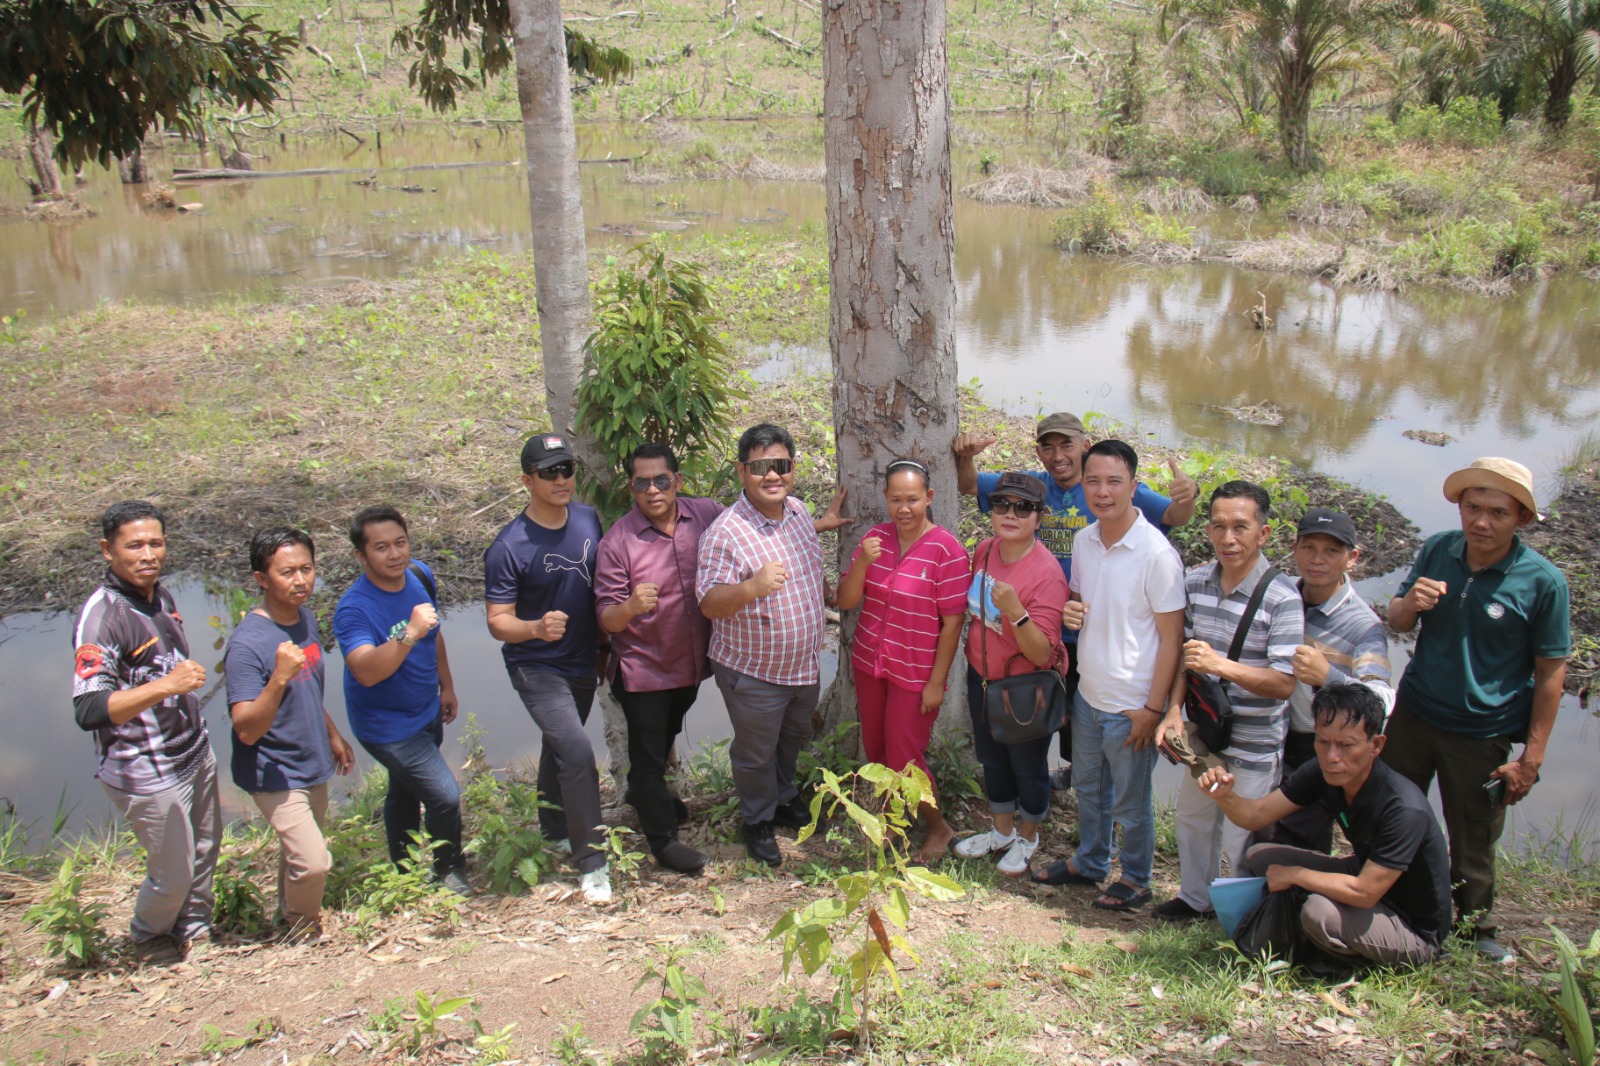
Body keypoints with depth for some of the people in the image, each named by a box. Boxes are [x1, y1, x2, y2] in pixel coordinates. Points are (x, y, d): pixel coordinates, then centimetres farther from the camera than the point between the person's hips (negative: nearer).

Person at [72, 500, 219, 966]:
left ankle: (195, 929, 45)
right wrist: (165, 686, -39)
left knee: (204, 853, 21)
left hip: (195, 754, 8)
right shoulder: (100, 616, -23)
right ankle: (150, 938, 38)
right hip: (147, 775, -7)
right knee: (172, 874, 8)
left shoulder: (161, 596, 3)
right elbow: (88, 711, -32)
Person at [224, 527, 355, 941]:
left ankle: (289, 914, 46)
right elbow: (247, 731, -29)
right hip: (275, 775, -8)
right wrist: (278, 678, -42)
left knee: (299, 852, 23)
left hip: (312, 766, 8)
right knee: (312, 861, -13)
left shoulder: (305, 618, -1)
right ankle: (301, 928, 15)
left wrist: (333, 735, 23)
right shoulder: (247, 643, -26)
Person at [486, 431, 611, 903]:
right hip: (537, 667, -6)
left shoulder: (588, 520, -5)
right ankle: (591, 863, -5)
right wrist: (536, 628, -39)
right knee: (577, 753, -18)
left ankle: (555, 832, 45)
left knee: (559, 747, 23)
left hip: (583, 661, 6)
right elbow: (498, 621, -20)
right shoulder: (509, 547, -22)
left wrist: (605, 650, 11)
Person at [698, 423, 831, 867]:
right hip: (753, 672, -7)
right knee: (756, 753, 14)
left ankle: (785, 797, 53)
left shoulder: (799, 511, -3)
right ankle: (758, 821, 38)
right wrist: (751, 588, -46)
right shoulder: (726, 531, -26)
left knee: (794, 737, 28)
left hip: (804, 663, 7)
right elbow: (709, 604, -30)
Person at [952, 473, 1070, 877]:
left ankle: (1027, 837, 40)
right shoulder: (985, 551, -7)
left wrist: (1015, 610, -43)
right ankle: (1002, 829, 46)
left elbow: (1040, 654, -30)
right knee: (991, 756, 23)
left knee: (1027, 765, 16)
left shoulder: (1047, 574, -27)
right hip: (982, 677, 6)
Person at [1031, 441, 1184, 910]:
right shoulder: (1083, 540, 0)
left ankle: (1135, 879, 34)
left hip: (1131, 705, -6)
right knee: (1088, 786, 24)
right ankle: (1089, 862, 45)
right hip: (1088, 693, 6)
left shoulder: (1156, 552, -20)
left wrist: (1153, 708, -17)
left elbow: (1172, 637, -16)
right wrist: (1070, 611, -8)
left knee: (1130, 802, 12)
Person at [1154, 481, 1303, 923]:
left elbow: (1284, 684, -24)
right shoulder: (1196, 581, -4)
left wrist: (1221, 666, -35)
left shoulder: (1281, 598, -22)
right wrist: (1175, 709, -6)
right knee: (1193, 817, 24)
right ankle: (1196, 898, 47)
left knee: (1241, 841, 7)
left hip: (1255, 746, -6)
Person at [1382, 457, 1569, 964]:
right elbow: (1396, 623, 7)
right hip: (1413, 716, 4)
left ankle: (1476, 928, 35)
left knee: (1473, 845, 11)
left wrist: (1531, 758, -11)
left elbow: (1551, 672, -11)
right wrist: (1408, 605, -18)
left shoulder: (1543, 582, -15)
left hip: (1483, 737, -3)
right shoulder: (1437, 551, -4)